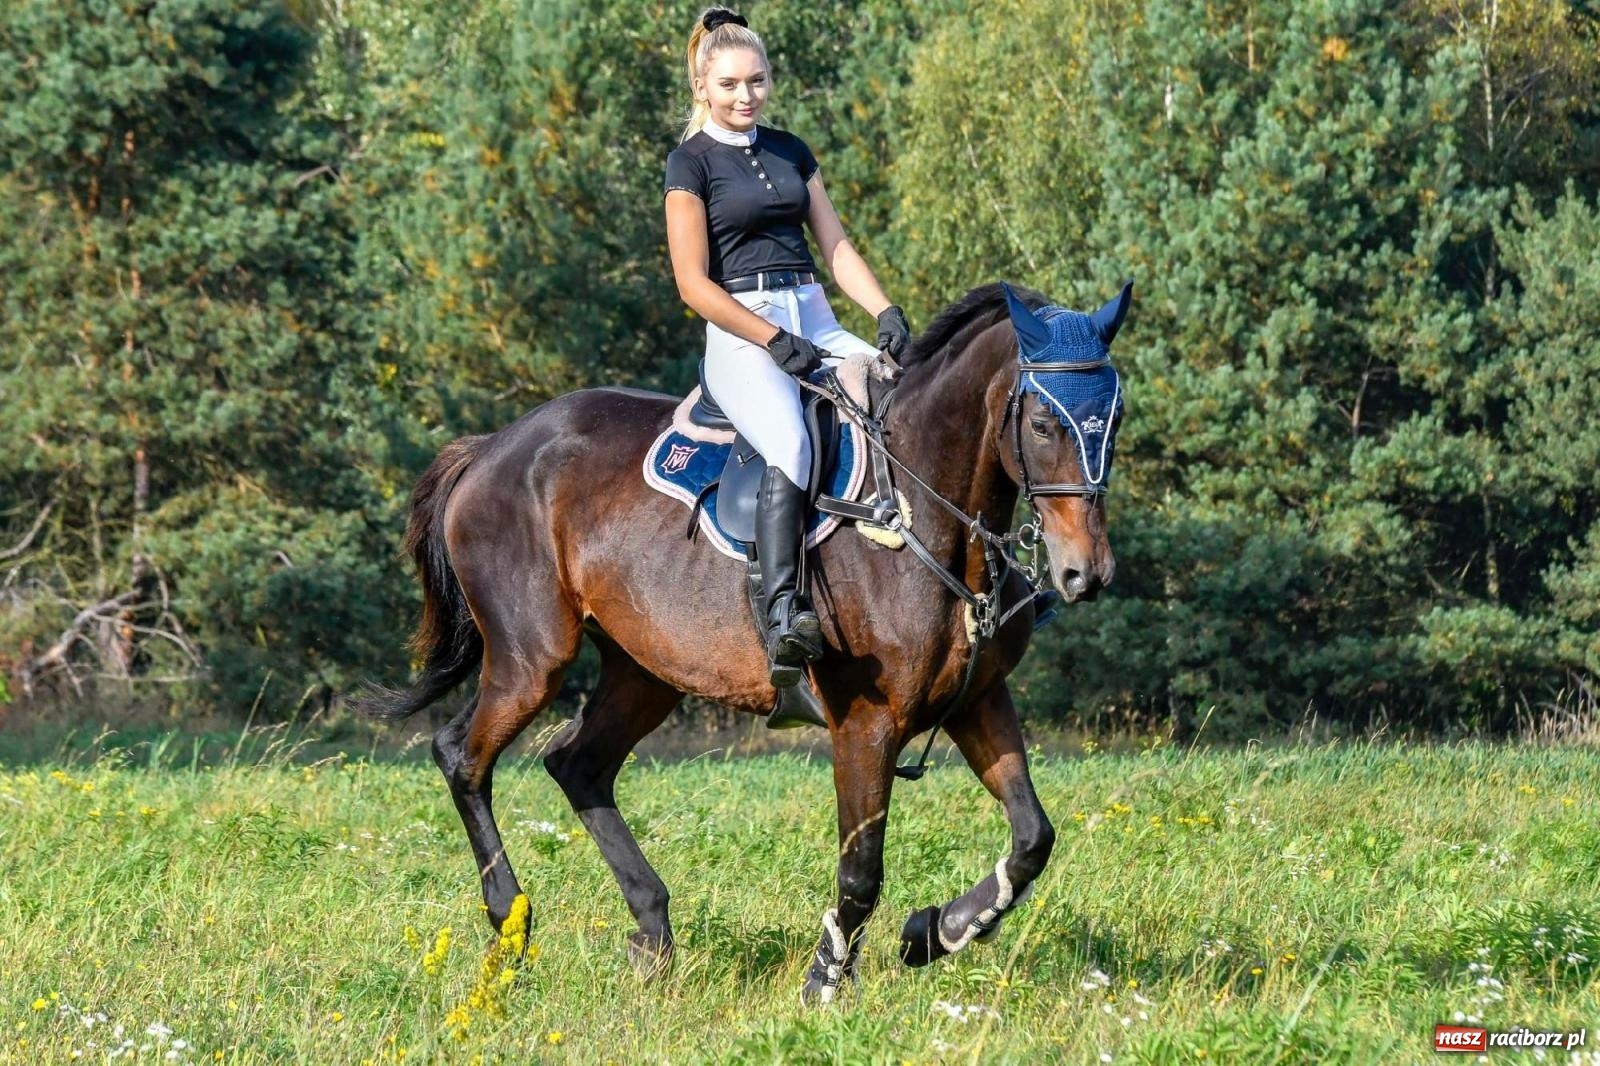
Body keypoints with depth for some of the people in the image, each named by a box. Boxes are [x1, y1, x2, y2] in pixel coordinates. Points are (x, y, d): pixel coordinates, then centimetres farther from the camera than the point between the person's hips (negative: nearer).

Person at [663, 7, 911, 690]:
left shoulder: (789, 152, 19)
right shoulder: (691, 163, 1)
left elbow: (835, 246, 16)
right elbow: (693, 282, -6)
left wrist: (885, 312, -2)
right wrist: (775, 340, -15)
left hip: (815, 320, 7)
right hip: (741, 333, -7)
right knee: (790, 447, -34)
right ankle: (782, 619, -43)